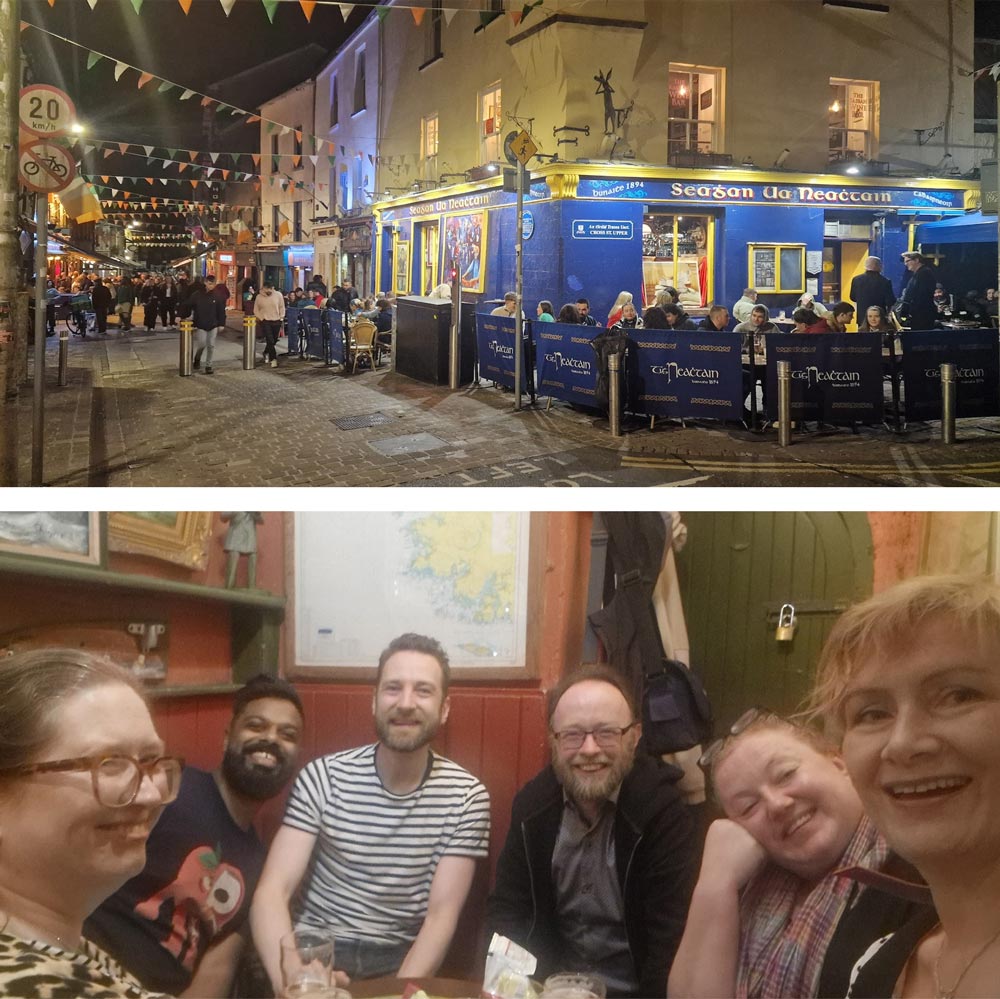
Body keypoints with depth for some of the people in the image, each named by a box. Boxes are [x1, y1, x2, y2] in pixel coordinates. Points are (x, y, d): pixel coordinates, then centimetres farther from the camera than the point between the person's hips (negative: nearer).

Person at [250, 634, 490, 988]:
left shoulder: (467, 797, -4)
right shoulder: (322, 778, -4)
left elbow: (442, 916, -6)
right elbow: (272, 893, -10)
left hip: (403, 961, 0)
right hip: (318, 953, 0)